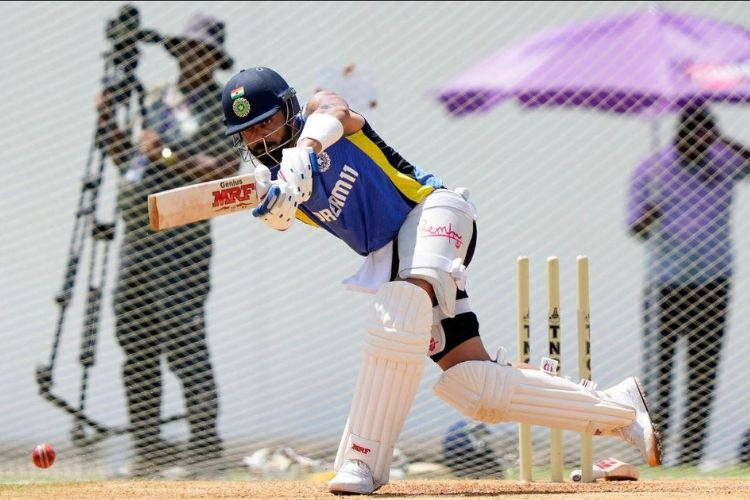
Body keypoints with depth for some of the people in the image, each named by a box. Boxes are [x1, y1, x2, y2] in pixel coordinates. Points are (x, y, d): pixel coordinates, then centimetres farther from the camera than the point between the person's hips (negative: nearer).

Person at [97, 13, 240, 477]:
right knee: (136, 341, 7)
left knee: (184, 342, -12)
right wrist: (109, 121, 9)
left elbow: (226, 170, -15)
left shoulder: (219, 107, -3)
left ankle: (206, 444, -10)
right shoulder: (157, 99, 19)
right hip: (138, 236, 8)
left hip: (180, 237, -8)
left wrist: (168, 156, -20)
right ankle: (149, 445, 13)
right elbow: (128, 158, 24)